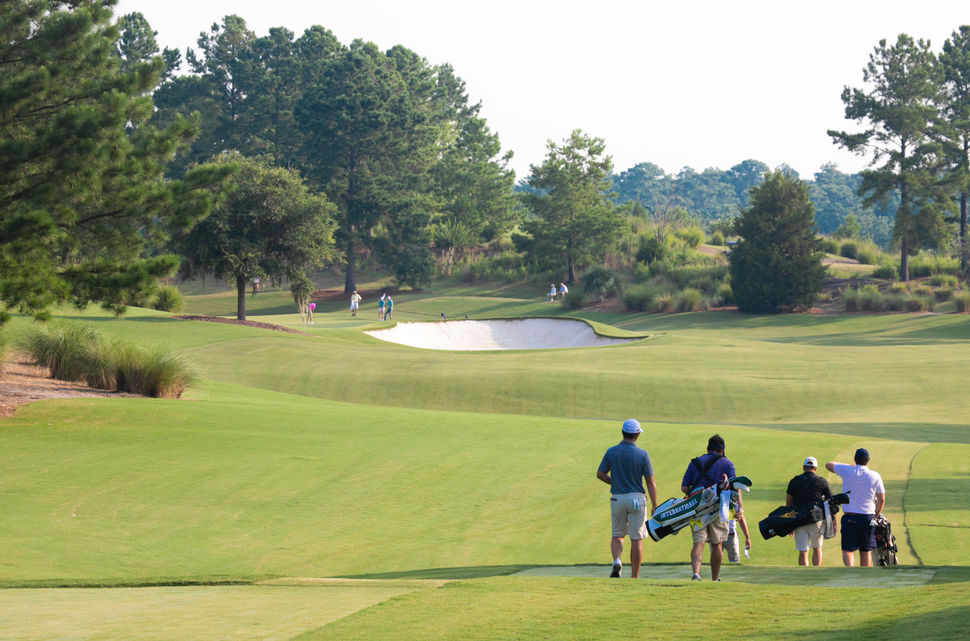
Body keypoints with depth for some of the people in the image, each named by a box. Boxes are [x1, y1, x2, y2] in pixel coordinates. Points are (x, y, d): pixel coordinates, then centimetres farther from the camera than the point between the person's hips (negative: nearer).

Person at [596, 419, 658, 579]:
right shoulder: (642, 454, -7)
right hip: (637, 498, -2)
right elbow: (650, 482, -7)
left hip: (617, 498, 2)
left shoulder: (611, 452, -2)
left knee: (617, 535, 17)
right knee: (636, 539, 5)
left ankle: (616, 560, -12)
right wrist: (654, 505, -3)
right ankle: (634, 577, 7)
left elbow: (600, 474, 3)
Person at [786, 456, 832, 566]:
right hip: (816, 520, 0)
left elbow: (788, 505, 8)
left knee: (803, 552, 0)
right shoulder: (822, 482, 5)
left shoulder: (794, 481, 8)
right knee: (817, 548, 19)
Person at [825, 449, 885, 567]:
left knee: (848, 550, -4)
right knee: (866, 551, 12)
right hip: (868, 517, 2)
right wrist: (875, 516, 19)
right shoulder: (875, 476, 0)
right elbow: (881, 500, 5)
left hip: (850, 518, -2)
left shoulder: (847, 471, -5)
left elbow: (828, 464, 12)